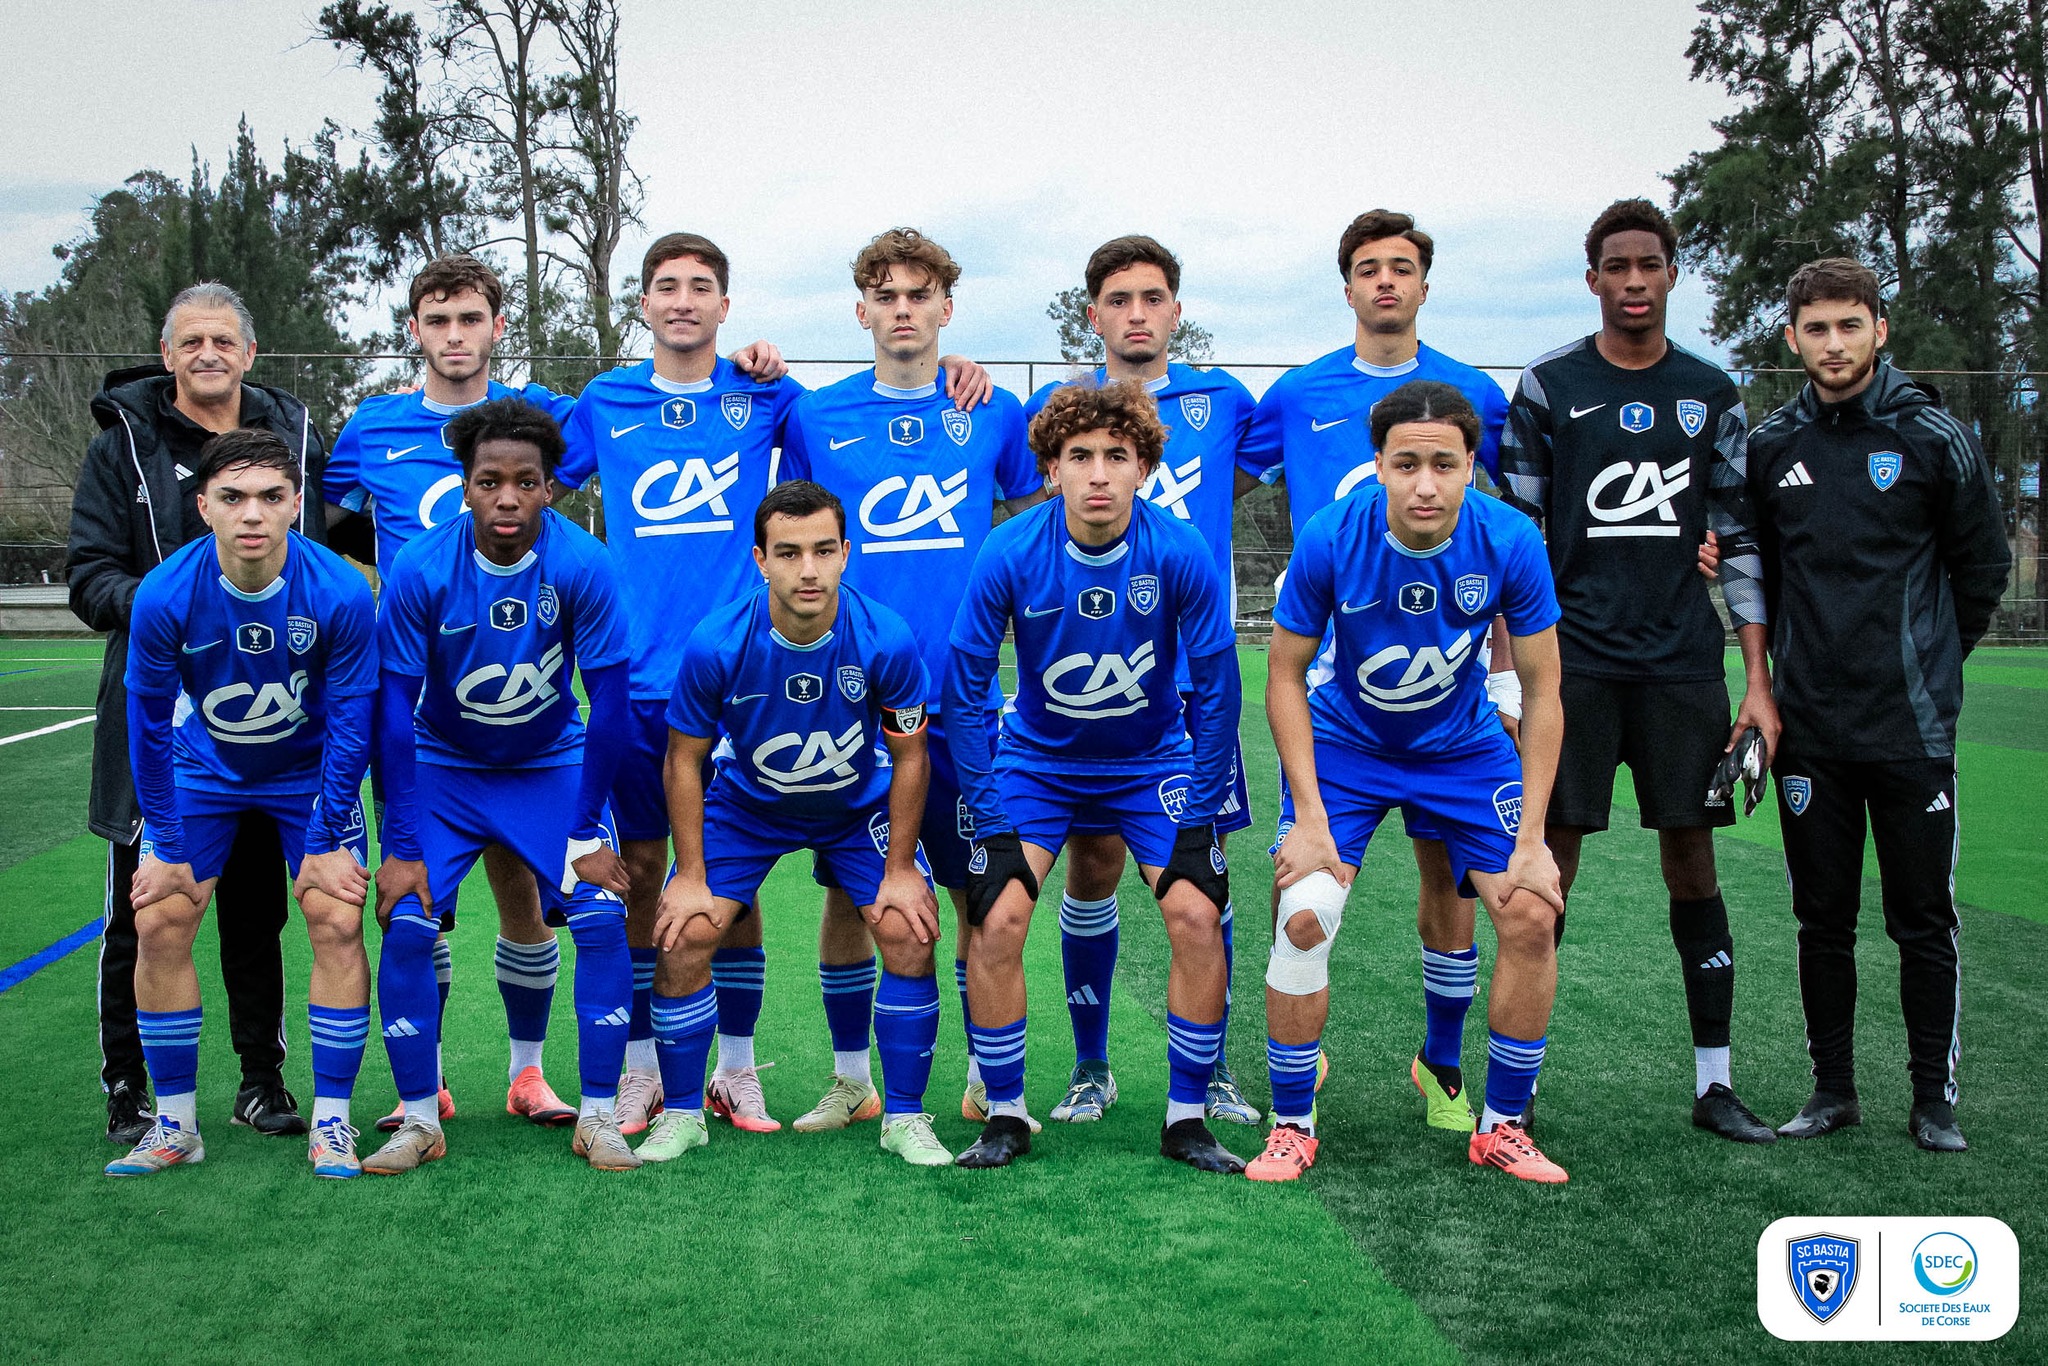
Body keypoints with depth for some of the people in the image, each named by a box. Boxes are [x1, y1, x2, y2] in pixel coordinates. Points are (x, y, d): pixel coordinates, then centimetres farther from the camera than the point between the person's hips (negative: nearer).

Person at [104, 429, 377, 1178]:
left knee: (337, 924, -11)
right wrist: (166, 846, -9)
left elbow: (350, 723, -16)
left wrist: (327, 841, -13)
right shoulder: (163, 596, -25)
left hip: (308, 773, -1)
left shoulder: (340, 593, -27)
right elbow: (150, 722, -12)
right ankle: (176, 1124, 9)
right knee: (158, 925, -6)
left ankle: (330, 1121, 2)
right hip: (202, 771, 1)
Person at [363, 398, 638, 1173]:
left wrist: (589, 832, -13)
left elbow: (608, 701, -15)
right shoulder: (420, 571, -22)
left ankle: (597, 1116, 0)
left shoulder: (582, 565, -23)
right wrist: (401, 846, -15)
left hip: (553, 765, 0)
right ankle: (420, 1121, 4)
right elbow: (395, 710, -15)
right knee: (406, 926, -13)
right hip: (443, 767, 0)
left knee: (602, 919, -14)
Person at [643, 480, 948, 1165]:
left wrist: (901, 870, -11)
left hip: (860, 808, 0)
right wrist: (691, 876, -12)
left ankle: (904, 1117, 3)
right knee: (684, 935, -11)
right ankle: (682, 1114, 10)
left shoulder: (887, 639, -29)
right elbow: (684, 760, -13)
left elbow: (909, 755, -13)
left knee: (908, 932, -15)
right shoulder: (716, 644, -28)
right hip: (746, 804, 0)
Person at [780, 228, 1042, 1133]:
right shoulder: (816, 417, 4)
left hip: (959, 697, 0)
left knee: (980, 889, 4)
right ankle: (852, 1080, 20)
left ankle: (986, 1079, 19)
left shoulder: (994, 414, 5)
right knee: (848, 889, 6)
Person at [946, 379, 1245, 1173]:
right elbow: (965, 684, -9)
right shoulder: (1010, 555, -19)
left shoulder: (1179, 553, -20)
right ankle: (1005, 1116, 6)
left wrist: (1200, 806, -9)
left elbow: (1216, 686, -9)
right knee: (997, 922, -14)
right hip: (1036, 760, 0)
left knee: (1197, 918, -15)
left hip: (1152, 763, 0)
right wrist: (988, 805, -12)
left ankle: (1186, 1119, 4)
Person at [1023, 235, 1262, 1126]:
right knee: (1092, 863, 3)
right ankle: (1091, 1065, 17)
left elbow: (1244, 480, 20)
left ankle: (1209, 1067, 17)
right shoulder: (1057, 406, 4)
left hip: (1195, 674, 1)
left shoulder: (1222, 401, 7)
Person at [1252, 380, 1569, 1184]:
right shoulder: (1330, 541, -25)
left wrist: (1532, 837, -15)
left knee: (1531, 914, -11)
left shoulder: (1511, 543, -22)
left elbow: (1541, 693, -12)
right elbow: (1286, 677, -12)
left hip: (1466, 749, 1)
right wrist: (1310, 815, -19)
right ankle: (1292, 1126, 3)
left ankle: (1502, 1126, 9)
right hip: (1345, 745, -1)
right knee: (1303, 917, -17)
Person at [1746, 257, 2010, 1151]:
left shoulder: (1935, 438, -2)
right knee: (1823, 919, 10)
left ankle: (1934, 1100, 15)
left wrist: (1929, 661, 9)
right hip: (1810, 730, 3)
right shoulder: (1767, 447, 6)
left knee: (1924, 922, 4)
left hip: (1912, 727, -2)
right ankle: (1832, 1089, 21)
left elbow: (1984, 564, 7)